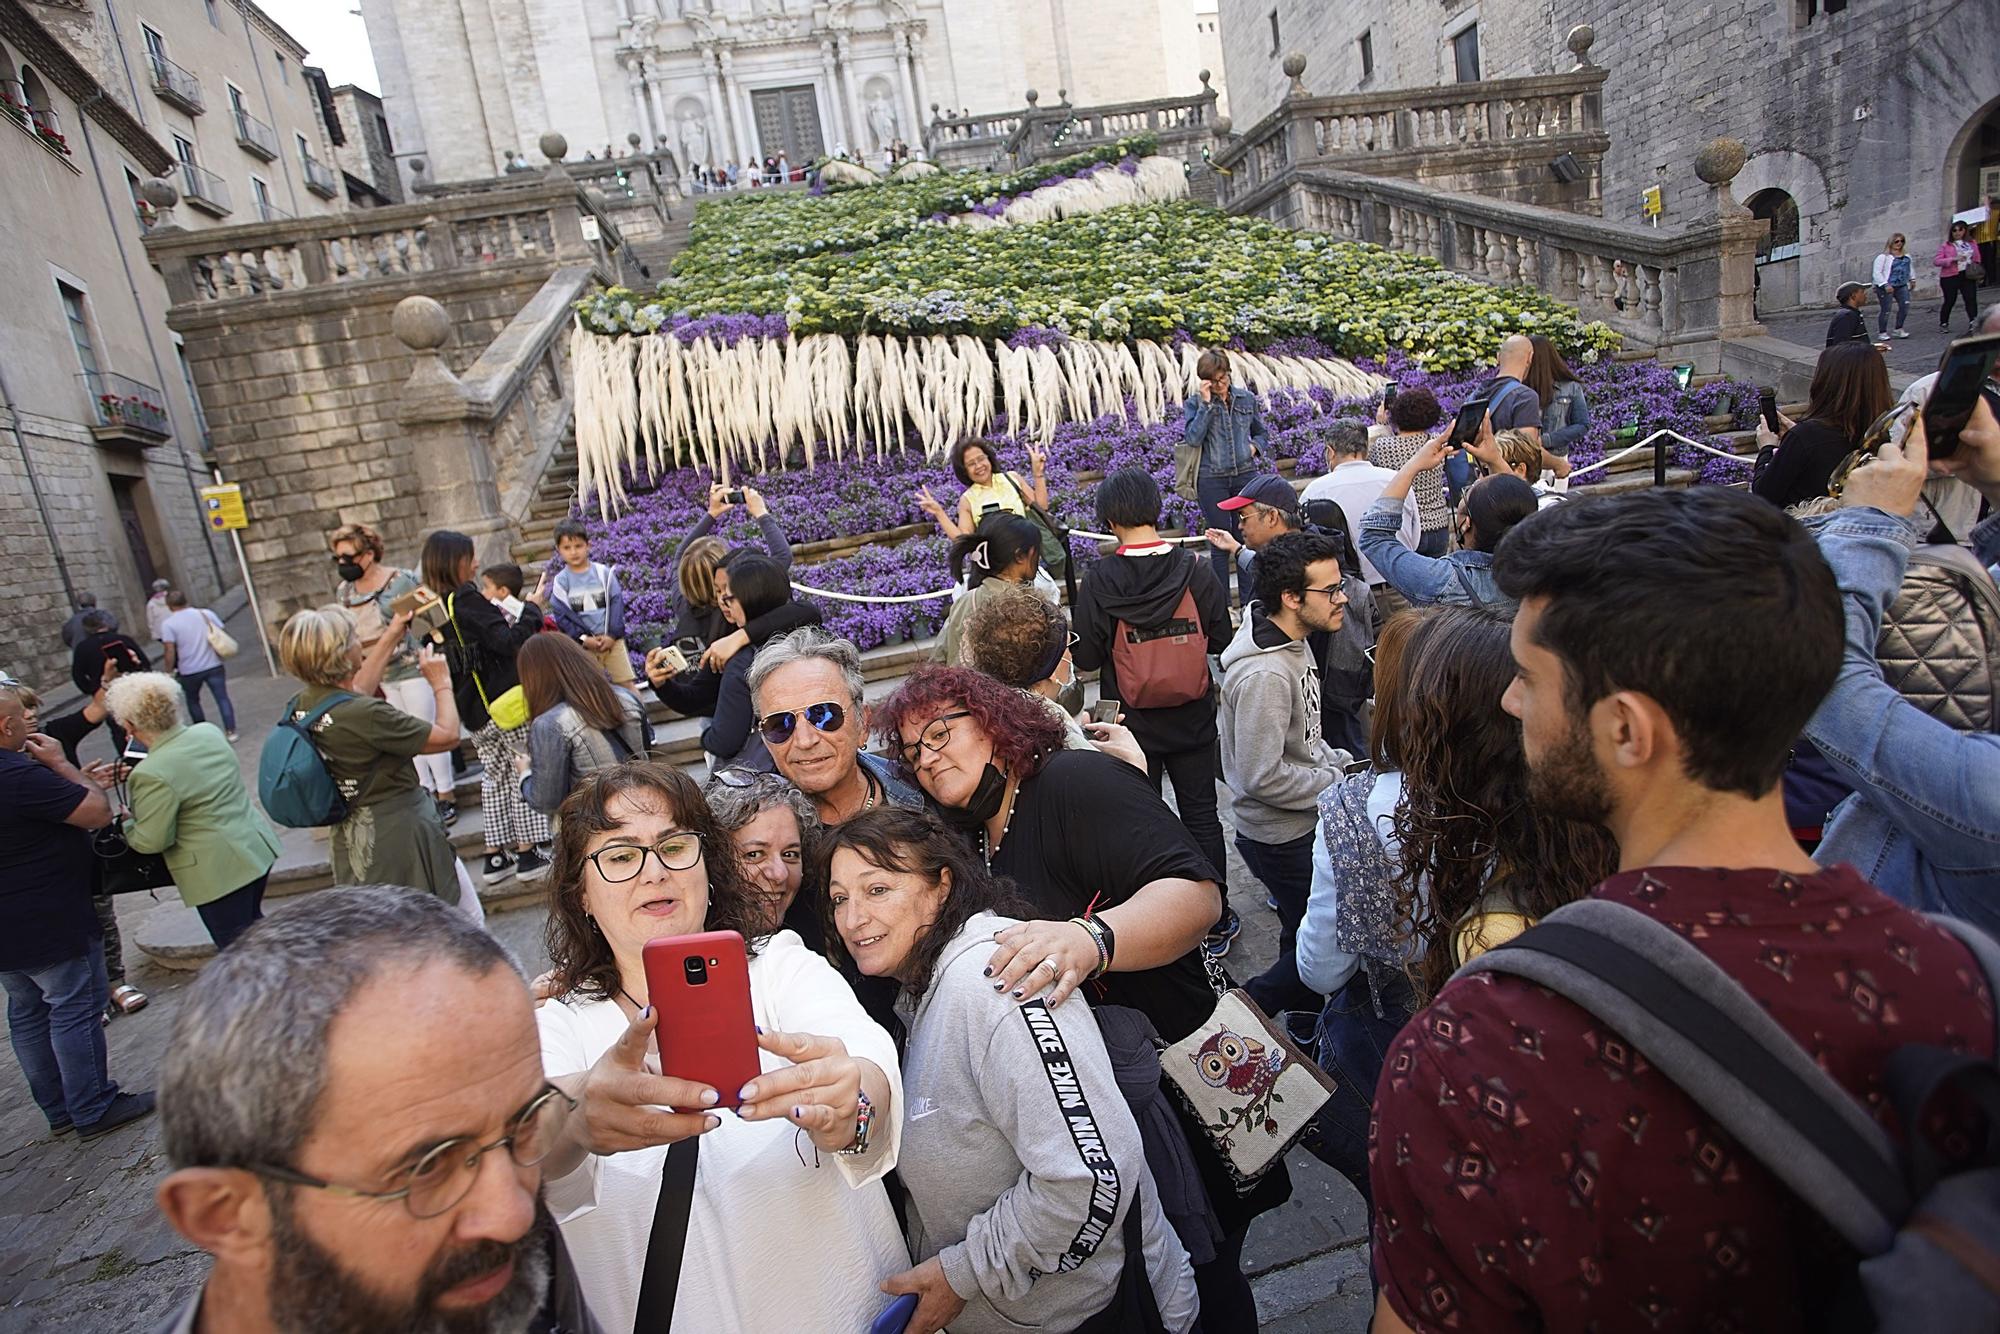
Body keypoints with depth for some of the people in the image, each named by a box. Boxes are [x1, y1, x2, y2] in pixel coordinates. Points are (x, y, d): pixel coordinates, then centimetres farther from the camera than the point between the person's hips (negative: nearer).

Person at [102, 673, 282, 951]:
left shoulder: (152, 775, -22)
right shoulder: (209, 732, 0)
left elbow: (152, 841, -14)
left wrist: (126, 823, 4)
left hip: (219, 870, -8)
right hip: (258, 844, 8)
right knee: (253, 924, 27)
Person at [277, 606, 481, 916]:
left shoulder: (303, 706, -2)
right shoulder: (367, 716, -28)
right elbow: (448, 736, -18)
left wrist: (391, 636, 23)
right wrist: (442, 684, -2)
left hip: (349, 841, 9)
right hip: (399, 835, -8)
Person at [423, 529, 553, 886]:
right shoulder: (466, 601, -17)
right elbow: (510, 642, -22)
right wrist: (532, 607, -11)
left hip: (473, 709, 8)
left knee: (495, 775, 17)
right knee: (524, 770, 4)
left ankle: (496, 855, 19)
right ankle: (528, 852, 7)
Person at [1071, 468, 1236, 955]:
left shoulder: (1099, 580, -15)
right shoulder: (1193, 569, -10)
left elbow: (1086, 657, -13)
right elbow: (1220, 639, -3)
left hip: (1132, 722, -1)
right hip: (1193, 719, 2)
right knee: (1201, 815, 16)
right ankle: (1216, 922, 27)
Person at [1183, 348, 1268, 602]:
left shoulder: (1247, 399, 8)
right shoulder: (1195, 403, -1)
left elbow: (1262, 433, 19)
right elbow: (1193, 438, -16)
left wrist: (1254, 446, -3)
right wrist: (1207, 403, -16)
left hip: (1246, 475, 2)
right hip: (1212, 480, -2)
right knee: (1220, 542, 3)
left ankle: (1249, 601, 13)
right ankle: (1221, 605, 11)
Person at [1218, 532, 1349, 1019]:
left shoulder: (1293, 642, 3)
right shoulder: (1264, 674, -30)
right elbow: (1262, 777, -28)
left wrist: (1335, 760, 3)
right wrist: (1339, 784, -18)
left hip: (1304, 822, 9)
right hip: (1281, 837, -9)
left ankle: (1303, 1013, 45)